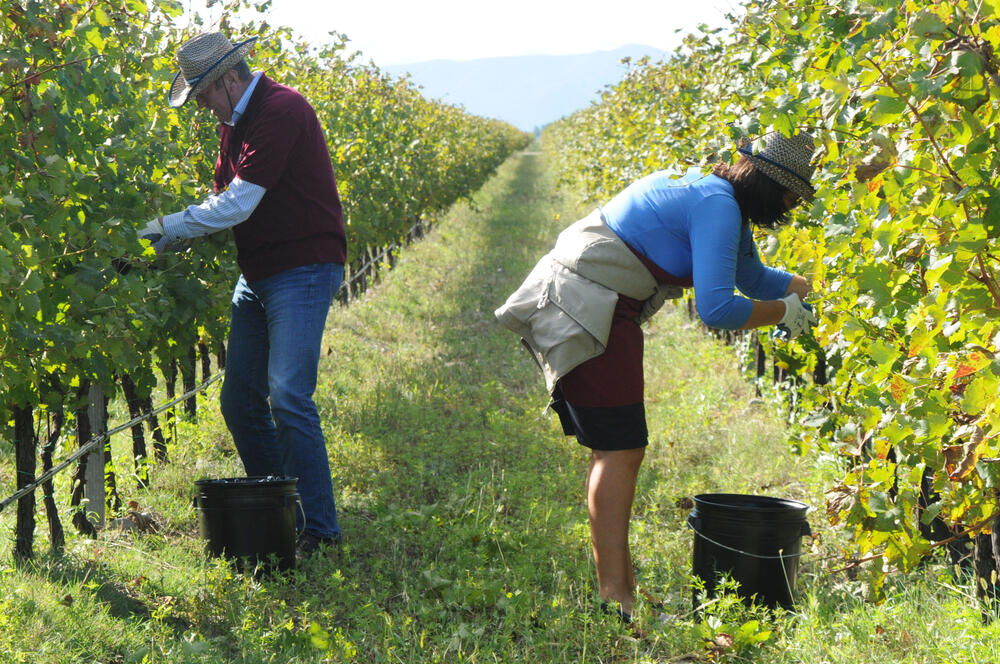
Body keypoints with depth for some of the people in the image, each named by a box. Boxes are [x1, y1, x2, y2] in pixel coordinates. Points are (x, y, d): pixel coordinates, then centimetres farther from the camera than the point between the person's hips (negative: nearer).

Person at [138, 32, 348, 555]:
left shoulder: (281, 111, -17)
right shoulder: (234, 122, 13)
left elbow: (239, 203, -22)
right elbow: (224, 199, 19)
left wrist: (166, 229, -17)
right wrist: (170, 237, 4)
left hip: (303, 271, -10)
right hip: (256, 276, 10)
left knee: (288, 396, -16)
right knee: (240, 401, 8)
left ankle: (318, 526, -8)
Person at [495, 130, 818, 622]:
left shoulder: (706, 191, 17)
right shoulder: (718, 207, -15)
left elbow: (752, 276, 31)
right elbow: (716, 309, -23)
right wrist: (784, 312, -9)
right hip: (585, 315, -11)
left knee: (614, 450, 12)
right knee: (621, 451, -11)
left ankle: (617, 582, 17)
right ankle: (616, 599, -11)